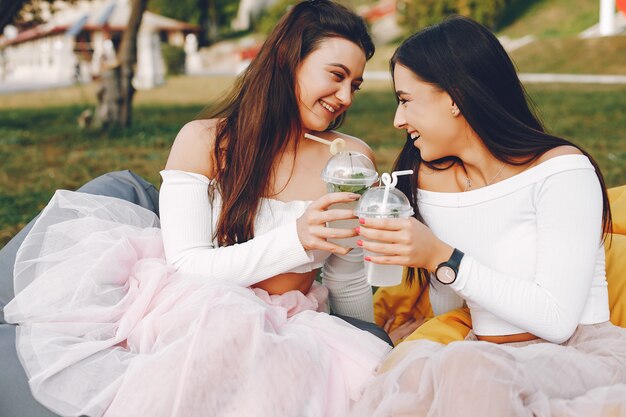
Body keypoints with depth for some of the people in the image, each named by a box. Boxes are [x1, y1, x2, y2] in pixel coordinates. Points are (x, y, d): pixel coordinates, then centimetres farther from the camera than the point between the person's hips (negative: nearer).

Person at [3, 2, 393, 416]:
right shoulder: (204, 141, -3)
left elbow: (348, 289, 12)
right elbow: (186, 264, -11)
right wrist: (295, 239, -22)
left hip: (287, 325, 2)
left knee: (370, 373, -30)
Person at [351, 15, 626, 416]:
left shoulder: (560, 170, -9)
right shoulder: (430, 181, 9)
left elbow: (557, 319, -17)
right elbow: (447, 314, 9)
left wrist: (443, 258, -20)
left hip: (583, 356, -3)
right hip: (484, 359, 4)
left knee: (464, 366, -35)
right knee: (414, 359, -32)